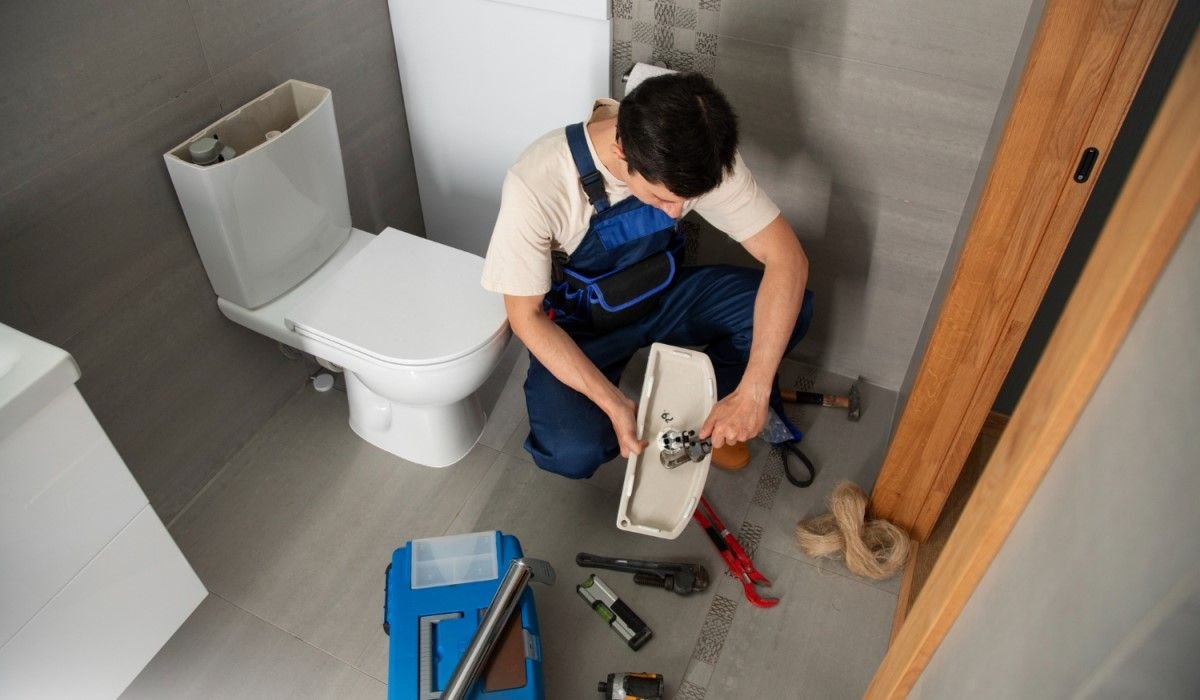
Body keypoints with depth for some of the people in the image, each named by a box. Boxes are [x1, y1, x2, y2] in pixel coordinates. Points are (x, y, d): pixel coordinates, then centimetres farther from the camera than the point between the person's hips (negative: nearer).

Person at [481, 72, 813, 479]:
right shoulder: (535, 185, -33)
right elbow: (526, 316, -22)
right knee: (572, 453, -30)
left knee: (793, 308, -18)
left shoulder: (699, 155, -24)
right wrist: (614, 405, -31)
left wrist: (751, 392, -31)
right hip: (579, 324, -3)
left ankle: (703, 407, 9)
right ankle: (642, 424, 8)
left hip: (661, 295, 4)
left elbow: (787, 258, -21)